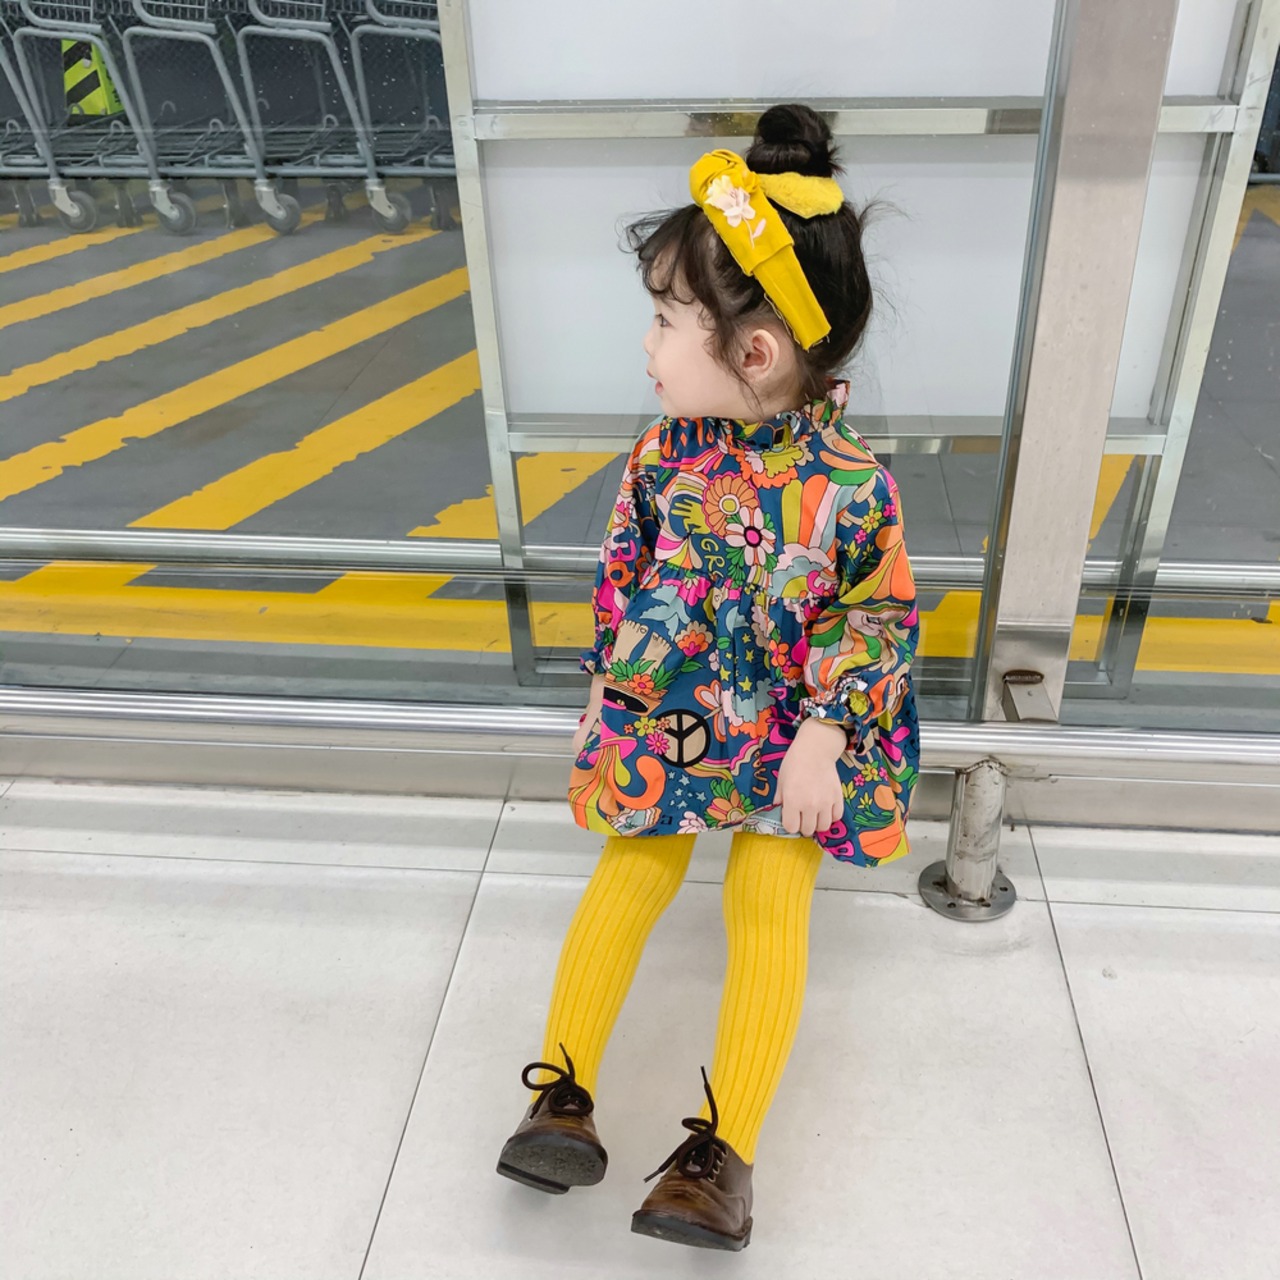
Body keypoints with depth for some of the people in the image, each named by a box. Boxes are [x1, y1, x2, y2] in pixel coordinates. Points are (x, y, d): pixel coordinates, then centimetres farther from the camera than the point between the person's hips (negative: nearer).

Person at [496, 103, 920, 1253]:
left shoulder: (849, 486, -18)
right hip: (664, 724, 3)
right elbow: (621, 578, 5)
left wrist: (822, 739, -14)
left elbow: (877, 618, -9)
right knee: (632, 870, -4)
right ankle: (563, 1089, 6)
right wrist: (614, 693, 5)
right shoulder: (663, 455, -7)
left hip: (790, 738, -2)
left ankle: (725, 1149, 1)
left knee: (771, 899, -7)